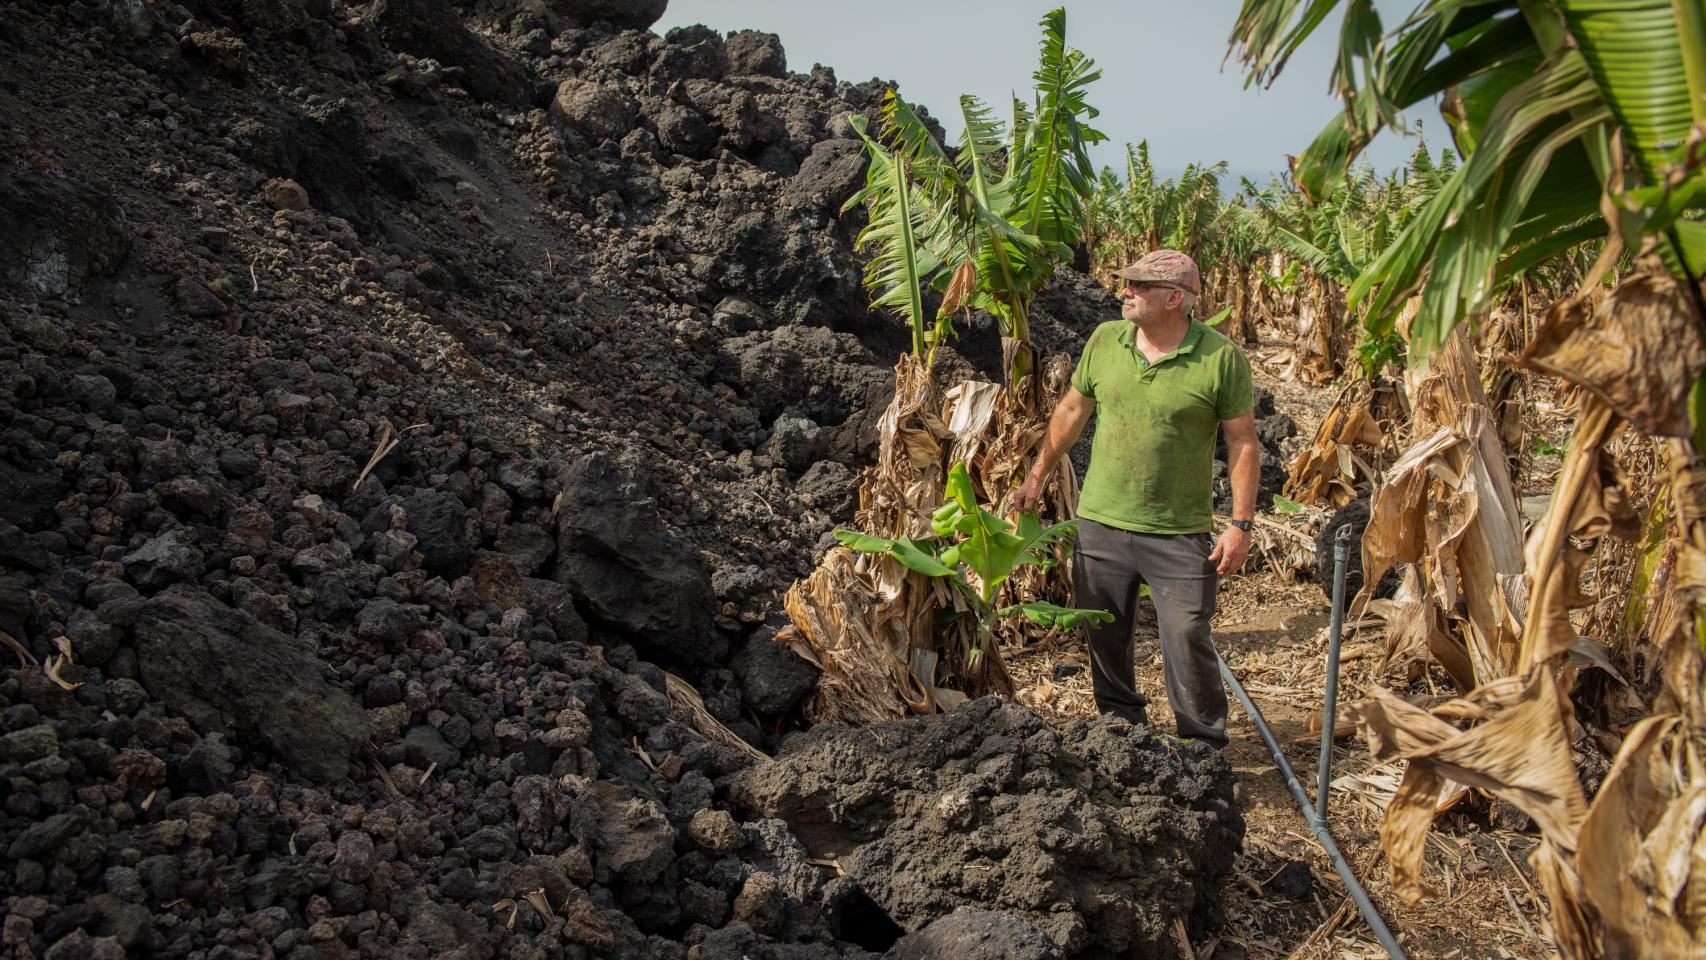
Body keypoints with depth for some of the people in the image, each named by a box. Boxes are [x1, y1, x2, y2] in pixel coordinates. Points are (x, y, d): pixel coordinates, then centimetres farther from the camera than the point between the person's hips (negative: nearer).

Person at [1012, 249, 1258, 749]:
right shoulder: (1105, 339, 2)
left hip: (1179, 532, -4)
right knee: (1105, 634, 14)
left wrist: (1241, 524, -10)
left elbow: (1243, 442, -6)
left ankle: (1206, 746, 18)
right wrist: (1037, 477, 15)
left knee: (1187, 641, -1)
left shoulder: (1221, 358, -10)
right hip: (1100, 521, 4)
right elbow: (1072, 411, 13)